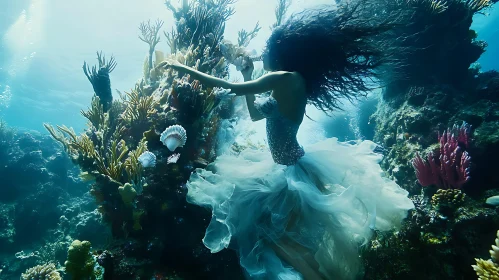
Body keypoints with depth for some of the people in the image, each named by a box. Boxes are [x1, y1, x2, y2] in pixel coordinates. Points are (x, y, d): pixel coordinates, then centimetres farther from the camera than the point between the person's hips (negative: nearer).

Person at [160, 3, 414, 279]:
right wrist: (248, 78, 19)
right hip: (288, 168, 10)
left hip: (294, 173, -10)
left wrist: (183, 68, -9)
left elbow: (231, 88, -18)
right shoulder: (282, 91, 9)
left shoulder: (288, 79, -19)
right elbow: (255, 114, 24)